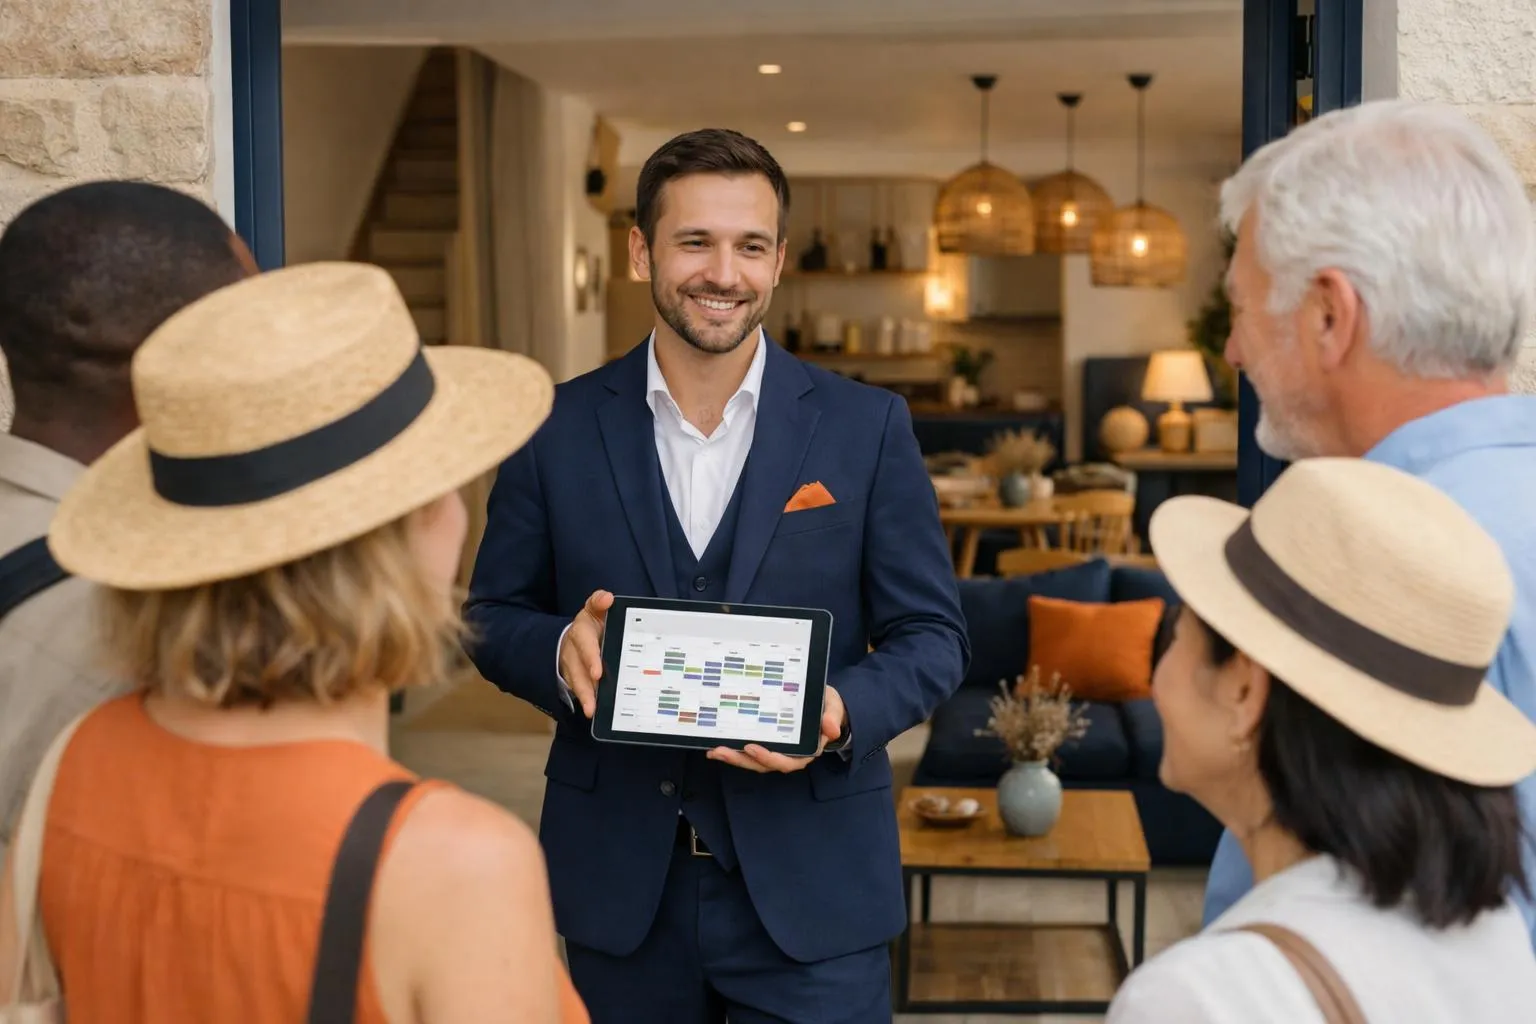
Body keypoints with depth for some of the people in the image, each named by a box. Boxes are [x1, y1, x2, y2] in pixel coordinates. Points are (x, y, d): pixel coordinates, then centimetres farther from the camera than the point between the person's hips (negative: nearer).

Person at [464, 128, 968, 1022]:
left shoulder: (868, 428, -2)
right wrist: (559, 652, -16)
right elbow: (494, 615, 7)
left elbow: (932, 636, 0)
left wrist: (845, 712, -20)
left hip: (811, 881, -1)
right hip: (620, 878, 2)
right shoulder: (559, 427, 1)